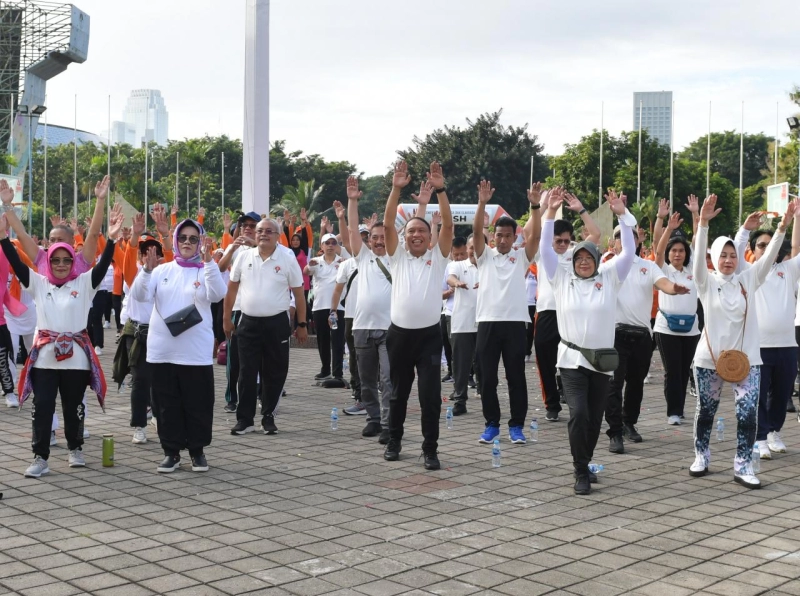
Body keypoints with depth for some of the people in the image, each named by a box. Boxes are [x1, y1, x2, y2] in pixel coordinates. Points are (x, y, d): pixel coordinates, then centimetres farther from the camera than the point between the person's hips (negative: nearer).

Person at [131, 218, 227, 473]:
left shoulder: (206, 270, 1)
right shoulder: (162, 270, 7)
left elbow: (218, 294, -18)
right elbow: (139, 295, -4)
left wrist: (208, 260, -28)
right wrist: (147, 269, -20)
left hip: (197, 352, -2)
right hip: (162, 351, 2)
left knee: (198, 404, 5)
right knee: (167, 405, 9)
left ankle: (197, 450, 20)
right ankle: (171, 451, 20)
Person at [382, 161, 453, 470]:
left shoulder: (437, 256, 4)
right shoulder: (398, 256, 7)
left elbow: (448, 225, -8)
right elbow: (387, 224, -5)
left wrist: (440, 190, -17)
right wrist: (396, 189, -14)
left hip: (429, 335, -2)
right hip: (399, 334, 2)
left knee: (430, 395, -4)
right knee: (398, 392, 14)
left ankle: (430, 449, 6)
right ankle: (394, 441, 30)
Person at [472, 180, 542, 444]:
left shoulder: (521, 257, 8)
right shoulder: (485, 255, 9)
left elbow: (535, 235, -7)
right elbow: (476, 231, -6)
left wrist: (535, 206, -18)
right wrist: (482, 203, -19)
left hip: (515, 323, -1)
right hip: (488, 323, 1)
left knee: (516, 378, 3)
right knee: (487, 378, 4)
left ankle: (516, 425, 12)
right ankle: (492, 424, 15)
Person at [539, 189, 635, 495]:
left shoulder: (609, 279, 5)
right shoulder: (562, 280, 4)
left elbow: (629, 252, -2)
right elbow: (545, 249, -2)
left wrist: (622, 215, -10)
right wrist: (550, 213, -10)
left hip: (601, 360, 2)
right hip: (571, 359, -2)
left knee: (595, 419, 9)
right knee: (578, 414, -16)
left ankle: (584, 464, 30)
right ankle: (581, 472, -3)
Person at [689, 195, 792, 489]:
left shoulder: (748, 279, 4)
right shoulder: (707, 282, -2)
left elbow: (769, 256, -6)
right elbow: (698, 256, -17)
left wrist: (782, 226, -19)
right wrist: (703, 223, -30)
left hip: (746, 358, 1)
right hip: (710, 357, -1)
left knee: (748, 413, -7)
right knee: (706, 411, 11)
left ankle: (743, 466, 2)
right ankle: (701, 456, 29)